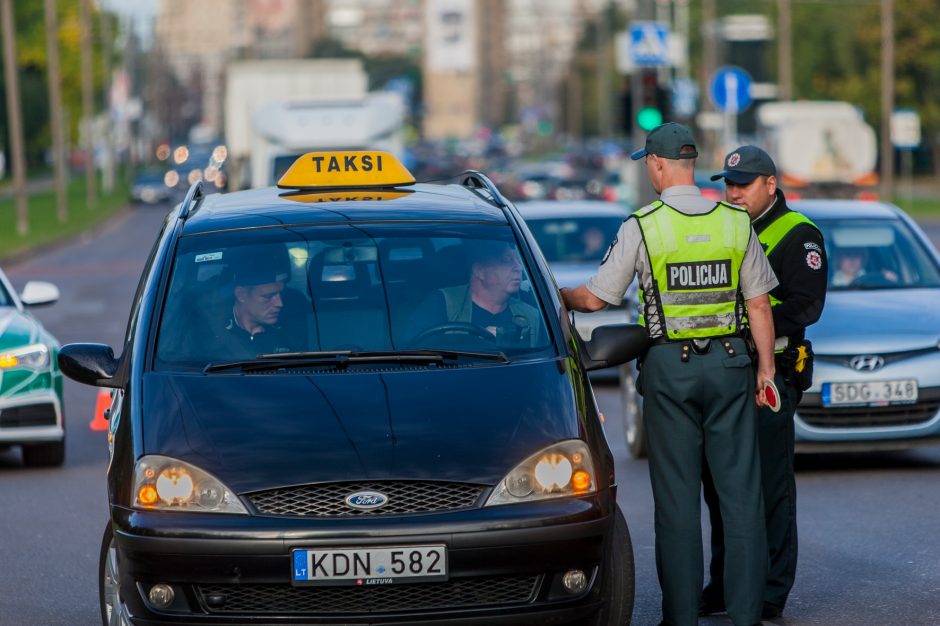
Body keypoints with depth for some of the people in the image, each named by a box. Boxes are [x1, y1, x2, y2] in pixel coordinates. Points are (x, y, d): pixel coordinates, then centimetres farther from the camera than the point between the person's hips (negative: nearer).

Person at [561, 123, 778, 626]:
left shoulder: (642, 227, -7)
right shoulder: (736, 223, 2)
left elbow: (595, 298, -2)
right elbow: (758, 304, 3)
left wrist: (558, 297, 18)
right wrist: (765, 369, 10)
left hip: (670, 367, -2)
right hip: (729, 361, 2)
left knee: (676, 495, 3)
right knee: (739, 488, 6)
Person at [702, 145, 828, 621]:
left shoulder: (797, 235, -5)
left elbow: (806, 305, -15)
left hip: (770, 373, -8)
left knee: (770, 487, -5)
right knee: (719, 484, 11)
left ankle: (770, 594, 0)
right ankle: (725, 585, 20)